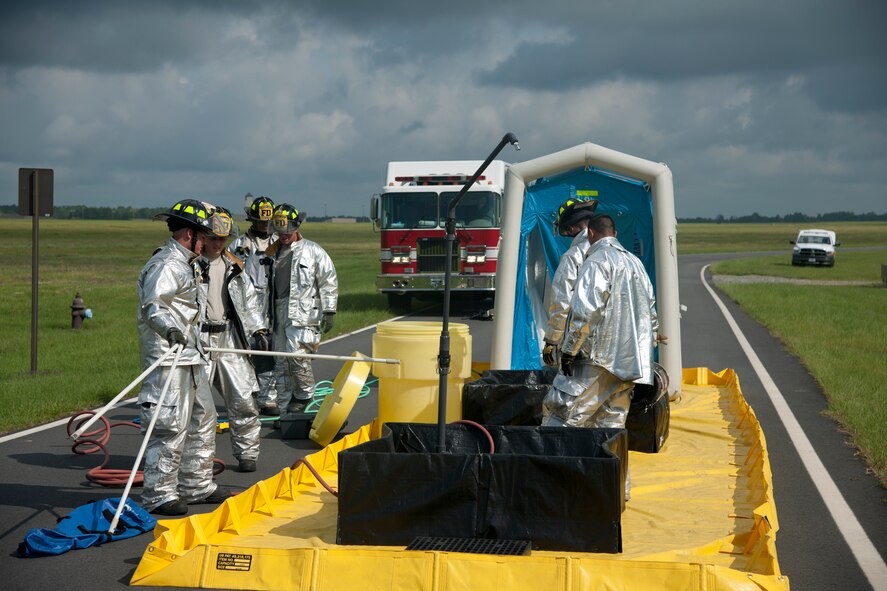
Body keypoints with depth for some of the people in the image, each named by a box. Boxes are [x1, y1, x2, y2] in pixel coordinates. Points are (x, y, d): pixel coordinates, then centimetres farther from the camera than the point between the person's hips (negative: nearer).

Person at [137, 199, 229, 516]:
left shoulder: (185, 264, 21)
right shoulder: (166, 265, -13)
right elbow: (153, 305, -27)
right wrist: (169, 328, -45)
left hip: (190, 358, 11)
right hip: (169, 359, -11)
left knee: (203, 420, 17)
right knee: (171, 427, -10)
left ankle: (197, 486, 28)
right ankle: (159, 495, -4)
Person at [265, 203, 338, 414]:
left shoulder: (313, 251, 1)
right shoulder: (273, 253, 17)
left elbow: (329, 282, 0)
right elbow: (267, 285, 23)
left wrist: (329, 312, -6)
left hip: (303, 312, -5)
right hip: (279, 313, 6)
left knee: (297, 354, -15)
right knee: (280, 360, 5)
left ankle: (304, 395, 4)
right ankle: (283, 407, 11)